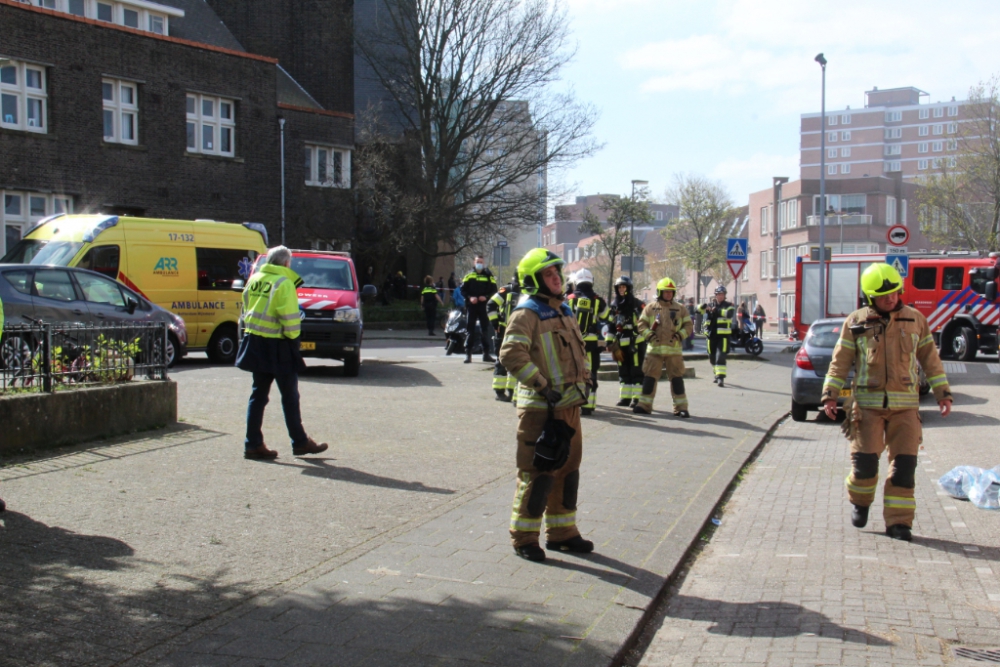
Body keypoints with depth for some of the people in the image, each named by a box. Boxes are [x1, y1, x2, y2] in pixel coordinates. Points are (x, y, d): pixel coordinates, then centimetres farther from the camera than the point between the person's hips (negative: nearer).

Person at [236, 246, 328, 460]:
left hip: (255, 343, 7)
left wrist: (252, 328, 17)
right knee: (290, 395, 4)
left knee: (258, 394, 11)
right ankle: (300, 442, 13)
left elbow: (246, 310, 14)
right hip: (276, 347, -7)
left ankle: (253, 444, 11)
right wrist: (293, 336, -5)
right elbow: (290, 318, -18)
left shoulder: (254, 280, 9)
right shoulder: (284, 283, -13)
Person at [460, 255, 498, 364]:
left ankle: (486, 354, 11)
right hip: (472, 306, 0)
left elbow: (494, 290, 5)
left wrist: (486, 297, -12)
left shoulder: (489, 276, 6)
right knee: (470, 330, 0)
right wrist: (469, 297, -11)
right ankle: (468, 354, 2)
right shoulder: (469, 275, 8)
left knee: (485, 329, 4)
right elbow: (463, 289, 6)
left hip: (484, 306, 0)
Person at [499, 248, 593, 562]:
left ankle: (561, 531, 28)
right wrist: (544, 388, -24)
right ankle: (524, 537, 9)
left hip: (570, 404, 9)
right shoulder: (527, 313, -12)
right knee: (538, 472, -3)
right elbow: (512, 355, -24)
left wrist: (584, 382, 13)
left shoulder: (564, 310, 15)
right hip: (540, 407, -8)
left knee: (568, 468, 15)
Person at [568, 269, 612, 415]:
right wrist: (609, 340, 17)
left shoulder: (569, 299, 3)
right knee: (590, 374, 4)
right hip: (591, 343, 0)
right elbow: (608, 321, 9)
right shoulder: (598, 301, 4)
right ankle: (588, 406, 3)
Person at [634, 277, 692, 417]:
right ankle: (644, 405, 12)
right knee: (649, 377, 3)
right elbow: (641, 324, 6)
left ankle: (681, 407, 5)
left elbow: (689, 325, 10)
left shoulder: (680, 308, 7)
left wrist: (680, 335, -6)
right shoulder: (650, 308, 6)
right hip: (654, 349, 0)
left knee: (677, 378, 1)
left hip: (673, 350, 0)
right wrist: (649, 335, -9)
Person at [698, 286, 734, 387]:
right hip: (712, 334, 5)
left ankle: (721, 377, -19)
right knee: (712, 357, 13)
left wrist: (717, 310, -30)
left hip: (723, 335, -5)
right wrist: (704, 307, -16)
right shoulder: (712, 305, 16)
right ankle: (717, 374, 33)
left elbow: (728, 313, -18)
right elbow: (700, 309, 7)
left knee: (720, 356, -16)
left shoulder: (728, 306, 2)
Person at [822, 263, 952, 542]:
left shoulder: (915, 320, 8)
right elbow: (840, 362, 4)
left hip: (905, 405, 1)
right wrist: (830, 395, -4)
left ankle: (898, 521, 6)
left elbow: (930, 359, 12)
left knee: (904, 463, -2)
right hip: (867, 403, -1)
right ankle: (860, 502, 26)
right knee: (865, 460, -3)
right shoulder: (856, 323, 3)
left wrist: (943, 393, 8)